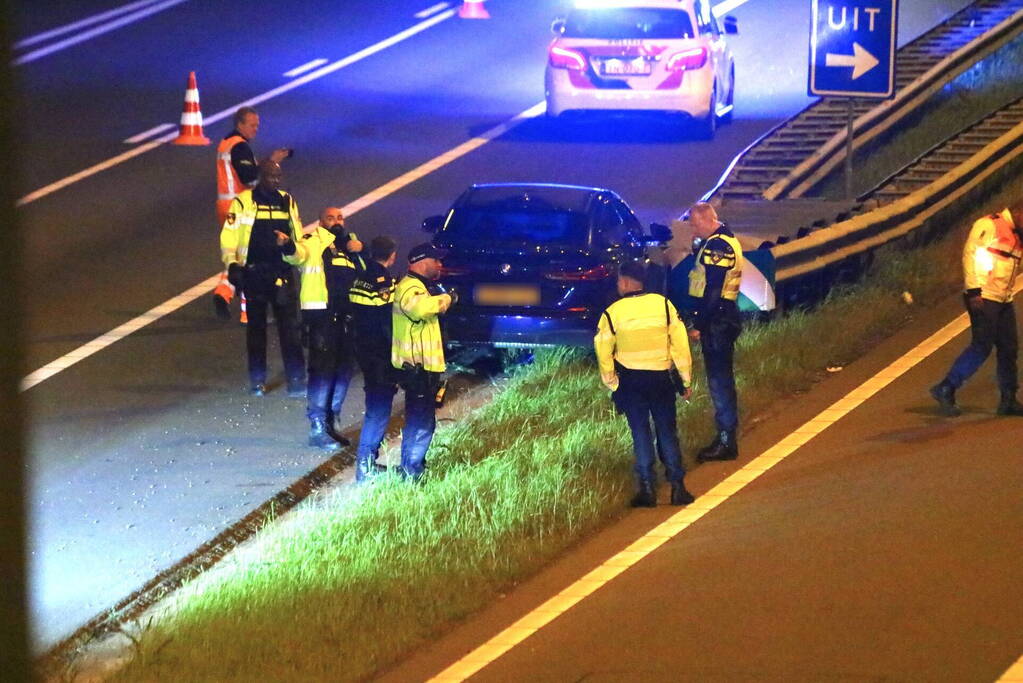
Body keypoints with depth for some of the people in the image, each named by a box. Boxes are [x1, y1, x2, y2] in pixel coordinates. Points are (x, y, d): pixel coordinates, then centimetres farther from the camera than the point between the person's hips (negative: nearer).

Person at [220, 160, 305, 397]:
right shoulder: (243, 202, -4)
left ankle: (296, 380, -7)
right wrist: (232, 265, -12)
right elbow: (228, 237, -3)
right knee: (256, 326, 8)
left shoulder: (287, 202, 8)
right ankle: (257, 380, 17)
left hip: (282, 273, 2)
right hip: (254, 273, -2)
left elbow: (297, 234, 18)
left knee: (290, 326, -6)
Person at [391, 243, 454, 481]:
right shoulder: (410, 288, -18)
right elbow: (419, 307, -42)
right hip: (418, 368, -11)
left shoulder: (417, 286, 19)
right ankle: (410, 472, -5)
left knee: (418, 421, 20)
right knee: (421, 423, -8)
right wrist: (446, 299, -27)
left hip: (421, 367, 11)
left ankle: (412, 467, 31)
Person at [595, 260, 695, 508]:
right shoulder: (663, 304, -5)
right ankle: (677, 486, 7)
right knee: (667, 433, 10)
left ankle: (647, 488, 1)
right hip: (661, 378, 1)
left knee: (641, 434, 5)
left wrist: (611, 384, 12)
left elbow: (604, 353, -2)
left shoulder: (613, 313, -8)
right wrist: (686, 380, 5)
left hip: (630, 381, -1)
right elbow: (680, 345, -3)